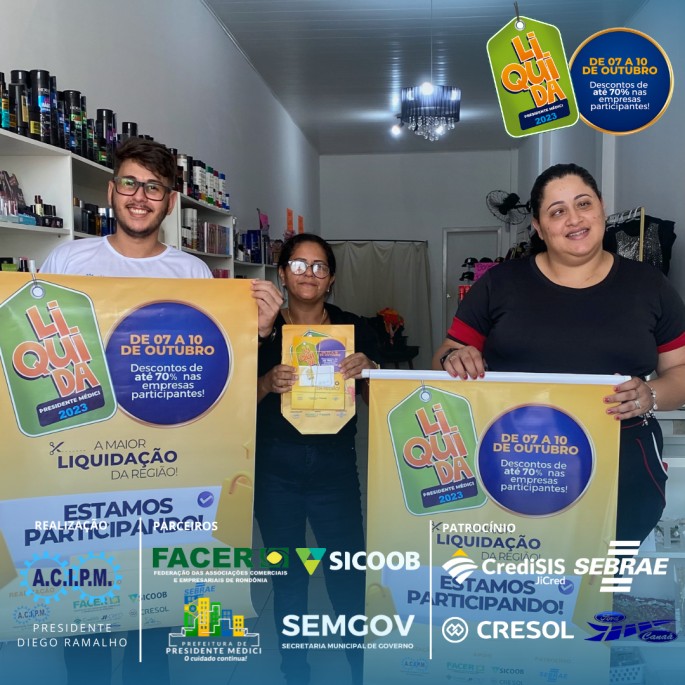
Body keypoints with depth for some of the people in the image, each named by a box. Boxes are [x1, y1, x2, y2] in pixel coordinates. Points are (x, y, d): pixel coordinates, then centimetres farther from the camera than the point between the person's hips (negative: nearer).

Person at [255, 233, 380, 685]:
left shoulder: (354, 328, 2)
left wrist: (368, 369, -17)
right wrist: (268, 382, -18)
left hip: (335, 464, 0)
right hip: (276, 465, 1)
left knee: (349, 573, 2)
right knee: (287, 575, 12)